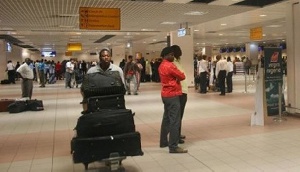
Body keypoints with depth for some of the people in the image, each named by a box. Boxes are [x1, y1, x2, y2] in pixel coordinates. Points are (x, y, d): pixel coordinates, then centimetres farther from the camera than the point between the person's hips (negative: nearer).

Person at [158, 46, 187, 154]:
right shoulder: (170, 66, -17)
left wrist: (175, 78, 5)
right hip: (173, 95, -10)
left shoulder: (161, 66, 13)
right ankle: (173, 147, -6)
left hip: (165, 94, 10)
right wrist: (178, 76, 8)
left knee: (166, 118, 16)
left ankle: (163, 142, 25)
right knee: (174, 121, -8)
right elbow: (182, 76, -11)